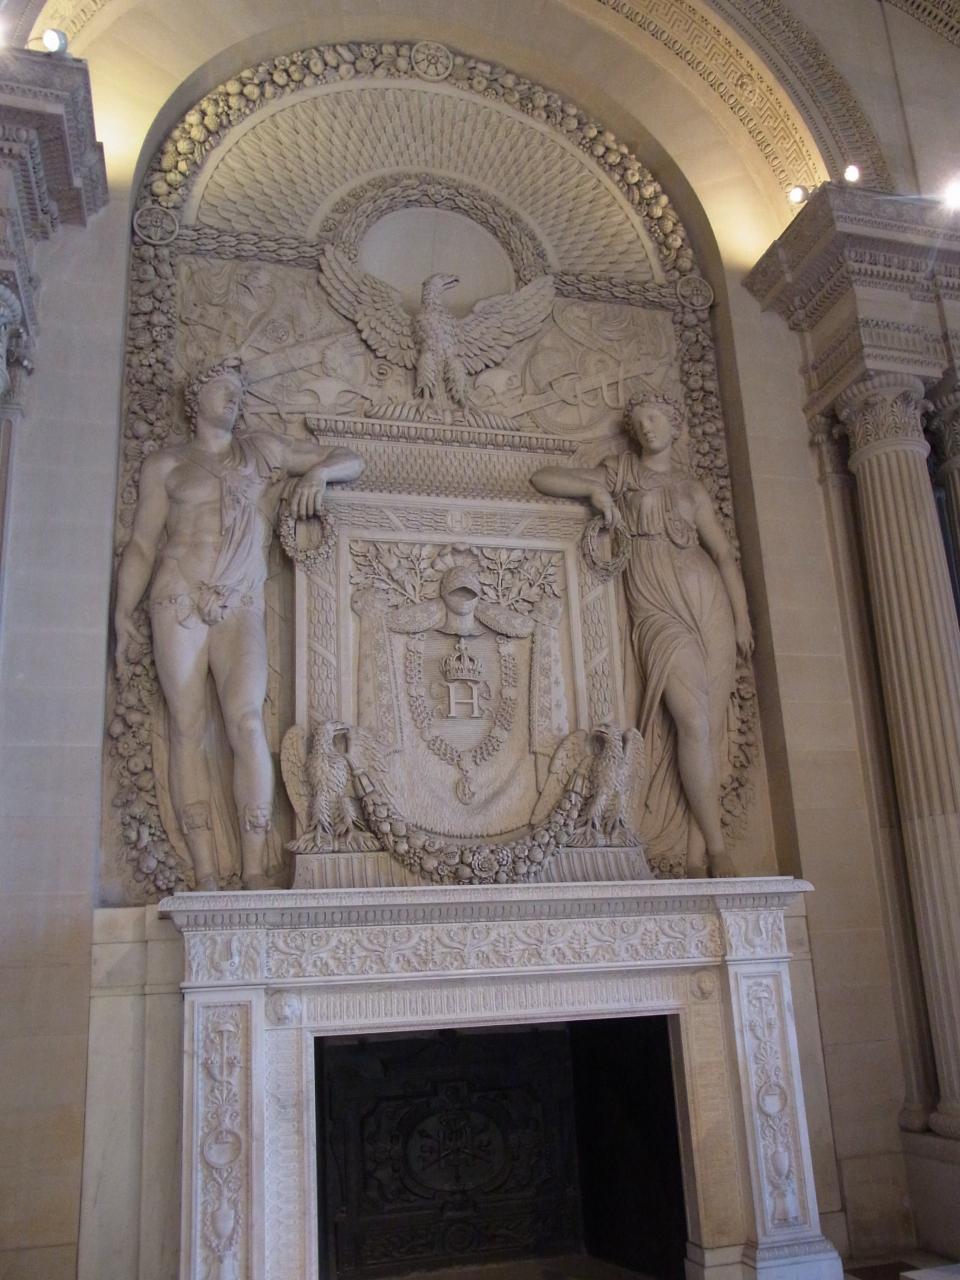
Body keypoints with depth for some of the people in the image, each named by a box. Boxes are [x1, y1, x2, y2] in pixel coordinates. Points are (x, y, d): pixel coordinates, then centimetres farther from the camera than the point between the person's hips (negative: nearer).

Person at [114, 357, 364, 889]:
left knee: (246, 720, -17)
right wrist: (123, 617, -1)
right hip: (178, 599, 0)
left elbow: (351, 460, 22)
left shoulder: (266, 448, 19)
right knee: (187, 728, -9)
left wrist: (318, 470, 0)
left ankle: (255, 871, -18)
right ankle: (206, 875, -12)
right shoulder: (165, 464, 15)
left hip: (243, 608, 1)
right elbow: (141, 545, 10)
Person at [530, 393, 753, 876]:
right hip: (658, 608, -3)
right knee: (694, 722, -19)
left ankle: (697, 858, -5)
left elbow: (724, 554, 15)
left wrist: (741, 617, 3)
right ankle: (716, 850, -13)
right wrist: (595, 490, -5)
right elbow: (543, 478, 10)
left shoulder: (692, 488, 21)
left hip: (709, 601, 3)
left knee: (711, 728, -6)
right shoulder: (619, 472, 15)